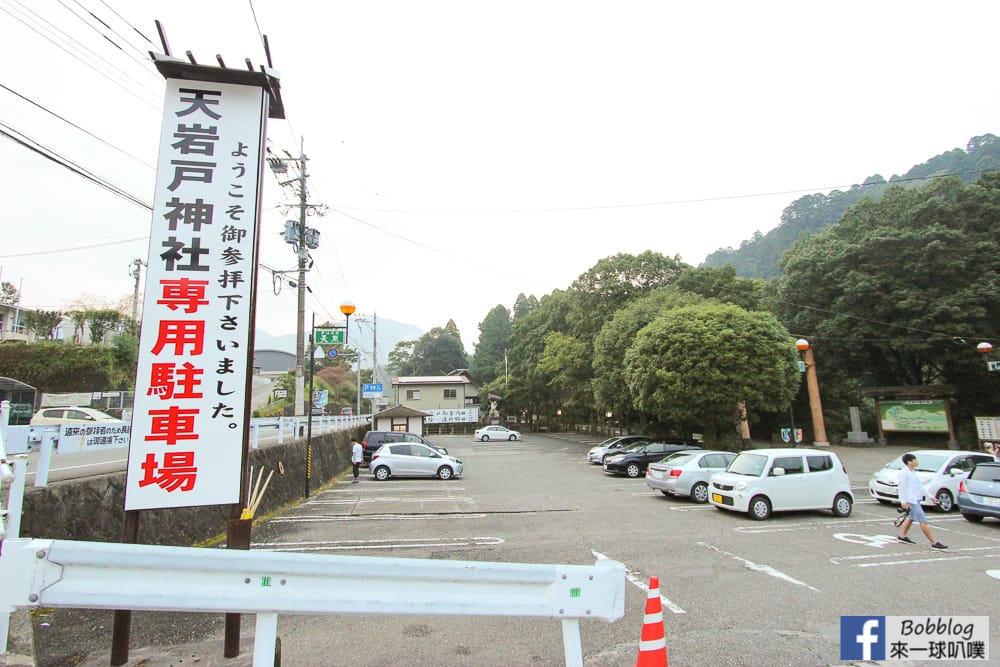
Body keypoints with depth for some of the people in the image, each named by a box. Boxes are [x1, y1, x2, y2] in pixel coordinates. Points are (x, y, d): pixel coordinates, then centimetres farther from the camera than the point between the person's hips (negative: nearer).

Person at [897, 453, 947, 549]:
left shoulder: (913, 473, 16)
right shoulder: (903, 473, -13)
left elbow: (920, 486, 22)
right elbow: (902, 487, -17)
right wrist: (903, 501, -21)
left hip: (916, 500, 10)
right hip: (911, 500, -10)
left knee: (911, 518, 18)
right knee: (923, 521, -8)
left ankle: (902, 536, 28)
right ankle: (934, 543, -5)